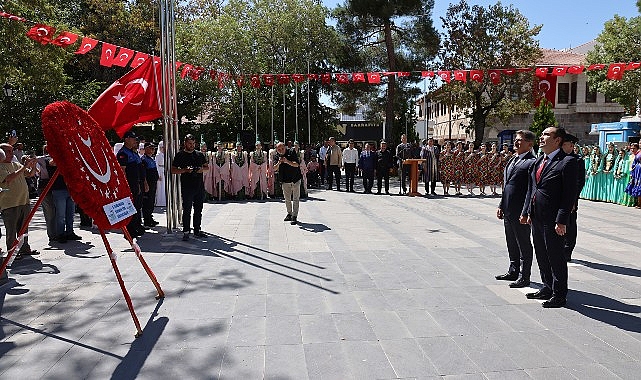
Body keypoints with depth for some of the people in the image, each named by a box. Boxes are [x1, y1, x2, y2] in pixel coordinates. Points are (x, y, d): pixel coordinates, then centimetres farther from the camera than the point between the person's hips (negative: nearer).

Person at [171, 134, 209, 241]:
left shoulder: (199, 154, 12)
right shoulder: (180, 155, 1)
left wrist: (202, 169, -4)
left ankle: (197, 230, 19)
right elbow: (173, 170, -1)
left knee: (198, 210, 10)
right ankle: (186, 232, 3)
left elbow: (207, 167, 18)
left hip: (199, 186, 4)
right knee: (187, 210, -3)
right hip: (187, 187, -4)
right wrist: (185, 170, -16)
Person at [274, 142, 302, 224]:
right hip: (285, 180, 4)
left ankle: (294, 216, -2)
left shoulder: (292, 152, -11)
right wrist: (278, 163, -22)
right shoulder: (277, 156, 1)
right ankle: (289, 214, 26)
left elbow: (297, 164, -18)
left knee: (295, 199, -3)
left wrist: (287, 162, -33)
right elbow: (274, 169, -2)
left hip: (295, 179, -4)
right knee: (287, 199, 13)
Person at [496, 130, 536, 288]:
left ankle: (524, 277, 16)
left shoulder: (532, 162, -14)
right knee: (512, 244, 19)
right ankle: (513, 271, 34)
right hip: (508, 211, 9)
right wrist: (501, 205, 15)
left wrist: (525, 213, -20)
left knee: (524, 245, 5)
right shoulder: (512, 160, 14)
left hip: (520, 211, -9)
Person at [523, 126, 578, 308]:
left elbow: (570, 193, -15)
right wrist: (529, 212, 14)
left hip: (553, 220, -8)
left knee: (556, 257, 4)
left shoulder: (567, 162, -11)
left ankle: (559, 295, 17)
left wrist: (561, 221, -18)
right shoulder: (538, 161, 13)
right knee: (541, 255, 17)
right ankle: (547, 288, 33)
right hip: (537, 218, 8)